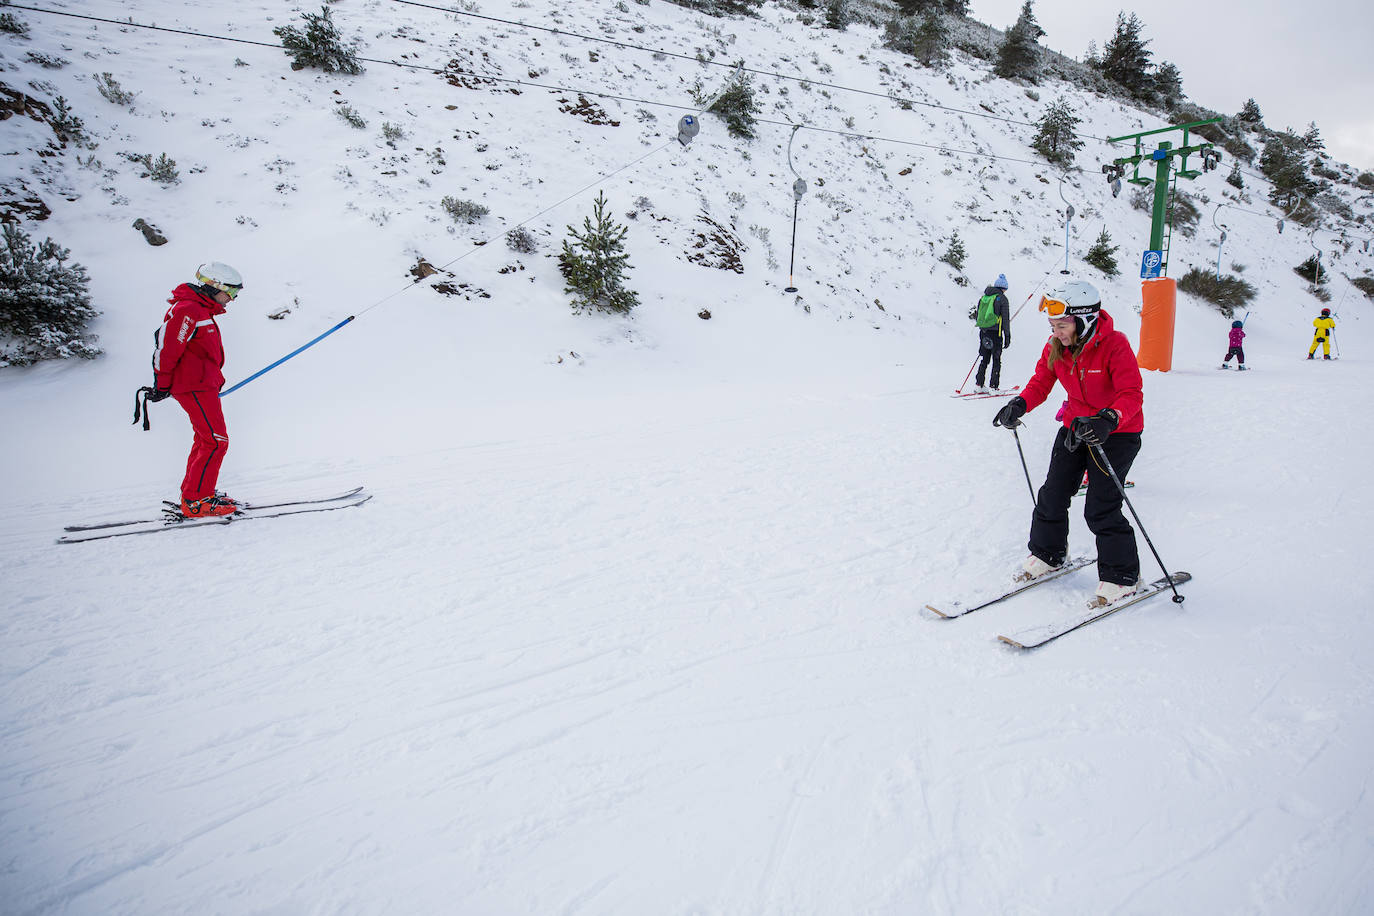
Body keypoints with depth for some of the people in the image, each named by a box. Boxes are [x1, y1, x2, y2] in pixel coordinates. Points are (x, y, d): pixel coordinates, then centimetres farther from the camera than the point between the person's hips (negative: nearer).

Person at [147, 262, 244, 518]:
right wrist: (162, 385, -11)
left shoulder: (201, 310, 18)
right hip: (195, 387, -11)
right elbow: (167, 348, -17)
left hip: (202, 385, 11)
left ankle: (191, 494, 25)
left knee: (205, 439, 16)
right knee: (216, 441, -12)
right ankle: (196, 501, -8)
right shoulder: (188, 310, -16)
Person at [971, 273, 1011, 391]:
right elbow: (1005, 319, -8)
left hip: (983, 332, 5)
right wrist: (1007, 336, -5)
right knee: (996, 360, 2)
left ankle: (980, 384, 9)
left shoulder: (983, 297, 10)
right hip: (996, 333, -5)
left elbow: (977, 316, 14)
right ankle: (994, 387, 0)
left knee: (984, 359, 13)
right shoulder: (1002, 298, -6)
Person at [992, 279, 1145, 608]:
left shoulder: (1115, 345, -23)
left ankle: (1122, 576, 8)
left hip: (1117, 432, -6)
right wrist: (1020, 404, -22)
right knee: (1052, 495, 8)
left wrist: (1108, 420, -47)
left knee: (1100, 508, -10)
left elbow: (1132, 395, -28)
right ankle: (1047, 554, 31)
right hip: (1076, 427, 6)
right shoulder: (1055, 347, -5)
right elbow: (1041, 382, -1)